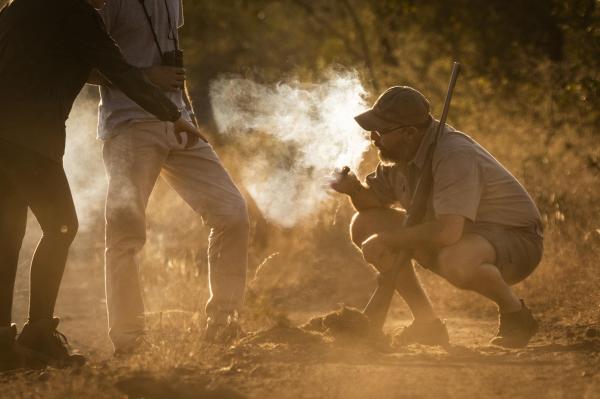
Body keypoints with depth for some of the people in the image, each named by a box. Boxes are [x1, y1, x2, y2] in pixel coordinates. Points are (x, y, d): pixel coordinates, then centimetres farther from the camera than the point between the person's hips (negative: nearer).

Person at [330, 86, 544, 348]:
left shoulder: (455, 156, -30)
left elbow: (447, 232, -40)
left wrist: (386, 240, -29)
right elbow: (374, 201, 13)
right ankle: (427, 322, 3)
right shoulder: (398, 153, -2)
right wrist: (354, 189, -11)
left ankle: (514, 312, -10)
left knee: (455, 262, -43)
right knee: (365, 225, -1)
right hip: (461, 237, 9)